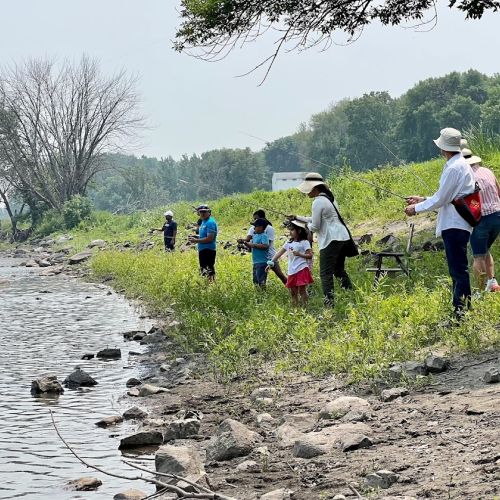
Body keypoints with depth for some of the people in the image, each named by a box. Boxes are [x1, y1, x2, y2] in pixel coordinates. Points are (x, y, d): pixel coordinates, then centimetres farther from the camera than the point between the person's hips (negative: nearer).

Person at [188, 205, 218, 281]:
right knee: (203, 269, 17)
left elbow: (209, 239, -23)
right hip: (202, 250, 11)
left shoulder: (210, 222, -16)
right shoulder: (203, 222, 15)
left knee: (208, 271, -11)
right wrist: (196, 236, 9)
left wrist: (196, 240, -15)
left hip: (208, 251, -11)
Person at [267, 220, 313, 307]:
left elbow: (310, 255, -8)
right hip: (292, 271, 7)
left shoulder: (304, 242, -3)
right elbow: (279, 253, 13)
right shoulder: (289, 243, 15)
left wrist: (299, 254, -20)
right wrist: (271, 263, 7)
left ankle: (305, 307, -6)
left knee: (302, 290, -9)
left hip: (302, 270, -7)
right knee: (293, 292, 8)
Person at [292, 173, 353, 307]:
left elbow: (315, 226, -13)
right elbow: (317, 219, 27)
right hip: (342, 237, 10)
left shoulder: (318, 202, -13)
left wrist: (308, 226, 9)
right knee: (339, 270, 20)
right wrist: (297, 218, 28)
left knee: (326, 274, -7)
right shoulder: (328, 198, 18)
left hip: (331, 241, -10)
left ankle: (329, 303, -14)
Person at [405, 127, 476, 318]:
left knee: (458, 269, -10)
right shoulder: (460, 164, 17)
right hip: (456, 225, 11)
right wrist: (422, 200, 23)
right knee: (458, 268, 13)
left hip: (454, 225, -11)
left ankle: (461, 311, -9)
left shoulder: (454, 168, -15)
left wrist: (416, 208, -3)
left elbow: (441, 199, -15)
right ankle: (462, 308, 18)